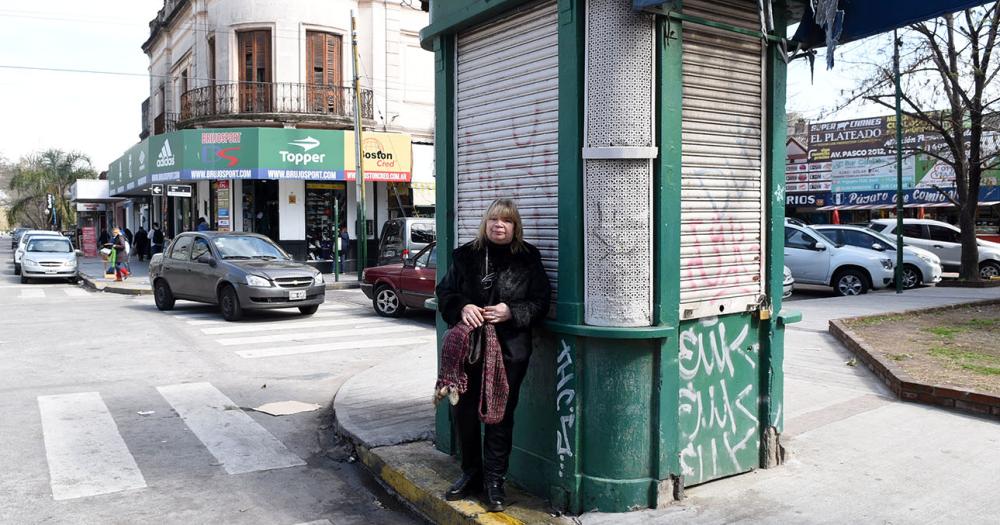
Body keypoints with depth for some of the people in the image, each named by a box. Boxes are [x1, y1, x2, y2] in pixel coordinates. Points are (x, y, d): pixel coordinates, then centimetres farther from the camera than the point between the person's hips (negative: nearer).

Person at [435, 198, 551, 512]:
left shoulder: (528, 258, 1)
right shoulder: (465, 255, 6)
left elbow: (541, 301, -1)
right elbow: (445, 292, 6)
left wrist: (512, 311, -17)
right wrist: (462, 308, -15)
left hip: (509, 351, -2)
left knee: (500, 415, 4)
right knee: (463, 412, 9)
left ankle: (494, 480, 19)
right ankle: (471, 473, 28)